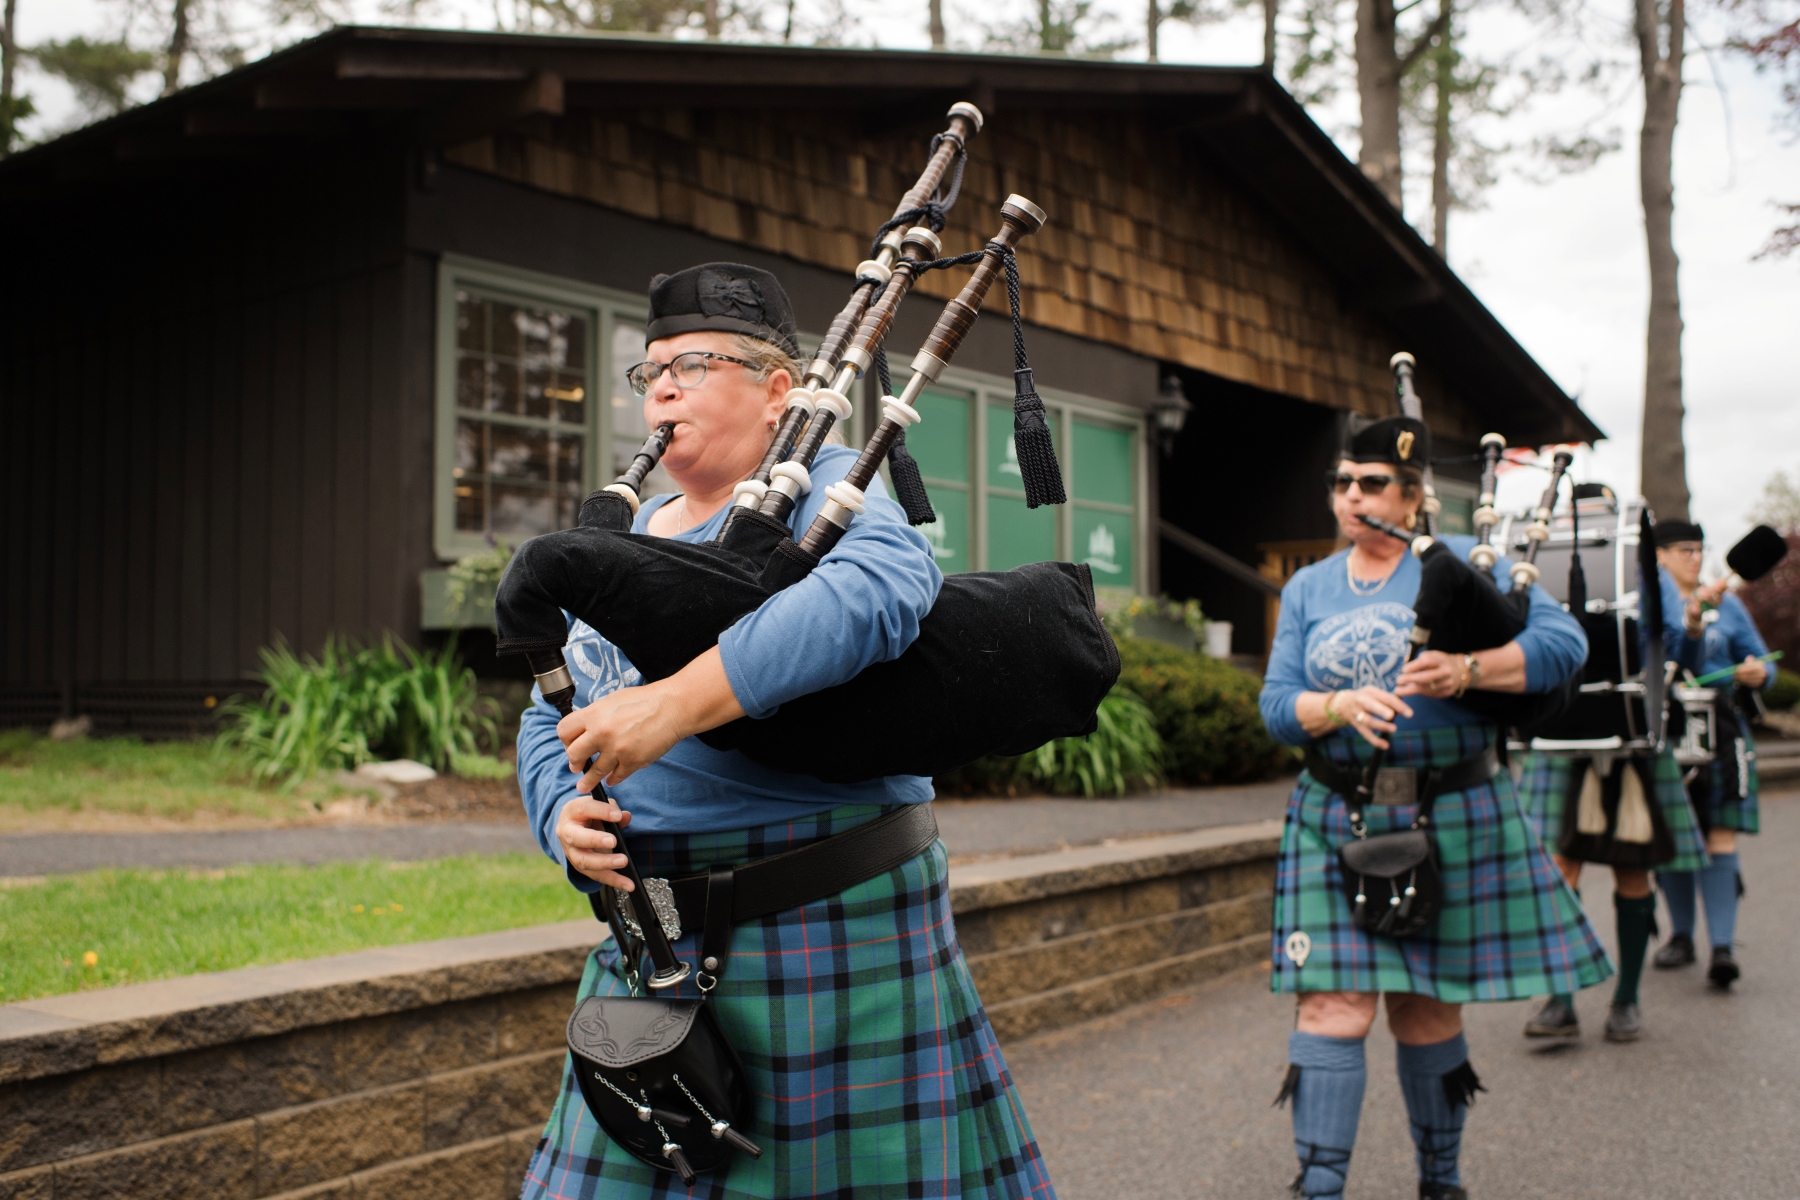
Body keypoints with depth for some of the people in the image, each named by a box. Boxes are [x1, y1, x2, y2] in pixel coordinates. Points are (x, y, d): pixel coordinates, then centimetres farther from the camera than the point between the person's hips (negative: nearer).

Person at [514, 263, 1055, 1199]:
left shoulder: (823, 486, -6)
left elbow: (885, 582, -29)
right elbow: (551, 715, 17)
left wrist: (679, 700, -35)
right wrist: (565, 817, -6)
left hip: (826, 925, -6)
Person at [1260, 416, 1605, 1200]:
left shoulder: (1460, 563, 1)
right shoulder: (1306, 590, 9)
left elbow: (1566, 642, -7)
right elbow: (1277, 706, 2)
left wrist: (1466, 669, -22)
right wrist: (1341, 706, -20)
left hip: (1450, 819, -1)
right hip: (1334, 824, 2)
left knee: (1427, 1011, 9)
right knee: (1332, 1008, -7)